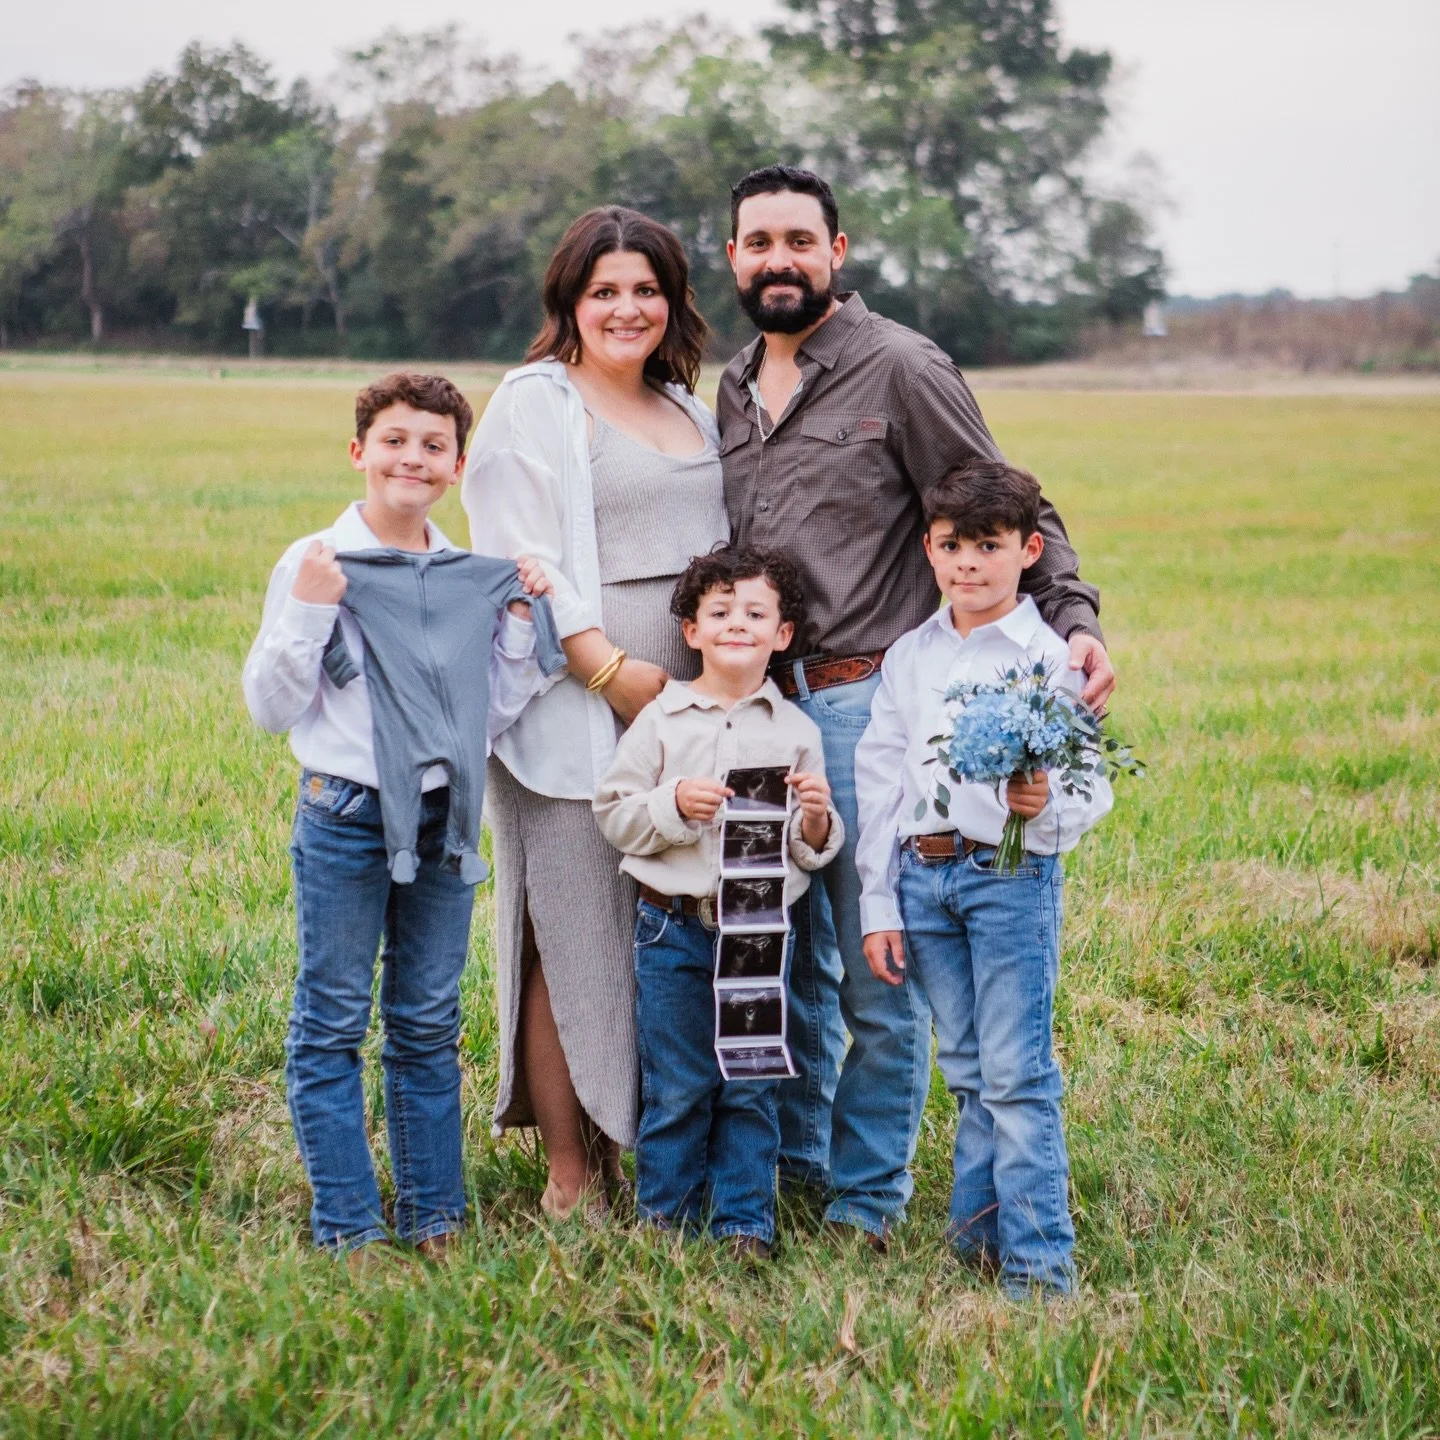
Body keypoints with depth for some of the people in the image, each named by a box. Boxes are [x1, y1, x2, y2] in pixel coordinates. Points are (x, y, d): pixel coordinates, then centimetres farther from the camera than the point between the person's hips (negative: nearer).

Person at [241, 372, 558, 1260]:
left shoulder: (474, 577, 7)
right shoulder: (315, 565, -5)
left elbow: (494, 713, 8)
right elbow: (272, 707, -7)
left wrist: (521, 621, -1)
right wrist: (309, 614, -18)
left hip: (444, 817, 4)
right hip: (345, 816, -3)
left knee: (430, 1024, 11)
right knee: (334, 1025, 2)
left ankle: (434, 1215, 22)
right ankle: (347, 1227, 11)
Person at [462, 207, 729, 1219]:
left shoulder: (688, 409, 20)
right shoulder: (534, 405, -2)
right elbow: (524, 562, -11)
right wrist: (610, 669, -18)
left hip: (685, 709, 7)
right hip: (574, 715, -7)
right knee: (572, 936, -4)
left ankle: (647, 1145, 19)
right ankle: (571, 1175, 4)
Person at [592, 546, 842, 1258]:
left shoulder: (796, 730, 5)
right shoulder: (662, 719, 2)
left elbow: (815, 850, 8)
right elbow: (613, 812, 0)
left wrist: (815, 817, -13)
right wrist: (672, 805, -16)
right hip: (674, 928, -1)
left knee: (751, 1086, 5)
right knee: (676, 1085, 5)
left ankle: (744, 1221, 16)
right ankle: (664, 1213, 20)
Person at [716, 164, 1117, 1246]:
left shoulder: (900, 368, -5)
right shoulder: (735, 388, 15)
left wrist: (1074, 615, -19)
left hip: (865, 701, -6)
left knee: (877, 969, -1)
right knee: (786, 955, 15)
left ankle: (868, 1194, 11)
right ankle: (794, 1157, 30)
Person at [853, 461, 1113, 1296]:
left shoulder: (1048, 657, -3)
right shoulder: (909, 657, 11)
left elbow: (1094, 787, -6)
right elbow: (879, 782, 12)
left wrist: (1046, 809, -29)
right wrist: (878, 905, 8)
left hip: (1012, 874, -5)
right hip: (922, 876, 5)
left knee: (1017, 1071, -6)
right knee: (967, 1069, 13)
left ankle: (1039, 1259, -1)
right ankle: (979, 1230, 23)